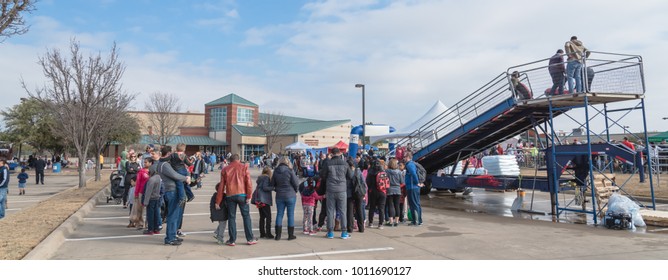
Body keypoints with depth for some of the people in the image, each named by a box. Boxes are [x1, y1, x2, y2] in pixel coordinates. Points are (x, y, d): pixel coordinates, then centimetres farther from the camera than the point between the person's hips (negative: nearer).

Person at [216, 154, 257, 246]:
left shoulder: (225, 169, 10)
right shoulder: (243, 167, 5)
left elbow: (221, 186, 8)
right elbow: (248, 182, -5)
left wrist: (218, 201, 11)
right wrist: (249, 196, -6)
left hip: (230, 196, 2)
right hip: (241, 194, -1)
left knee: (231, 217, 8)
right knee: (246, 216, 6)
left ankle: (232, 240, 9)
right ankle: (250, 239, 8)